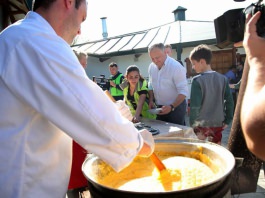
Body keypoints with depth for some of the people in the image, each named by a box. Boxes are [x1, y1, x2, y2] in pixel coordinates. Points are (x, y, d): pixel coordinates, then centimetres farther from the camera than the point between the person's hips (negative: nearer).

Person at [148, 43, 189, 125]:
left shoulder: (176, 67, -19)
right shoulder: (151, 67, 1)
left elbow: (183, 91, -21)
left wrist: (171, 107, -29)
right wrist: (151, 101, 1)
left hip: (176, 106, -6)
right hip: (159, 107, 6)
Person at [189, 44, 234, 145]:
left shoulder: (197, 80, -15)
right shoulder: (223, 78, -1)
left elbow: (195, 105, -16)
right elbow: (229, 101, 1)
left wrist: (193, 124, -7)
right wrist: (227, 120, 8)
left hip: (201, 125, -4)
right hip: (218, 123, 4)